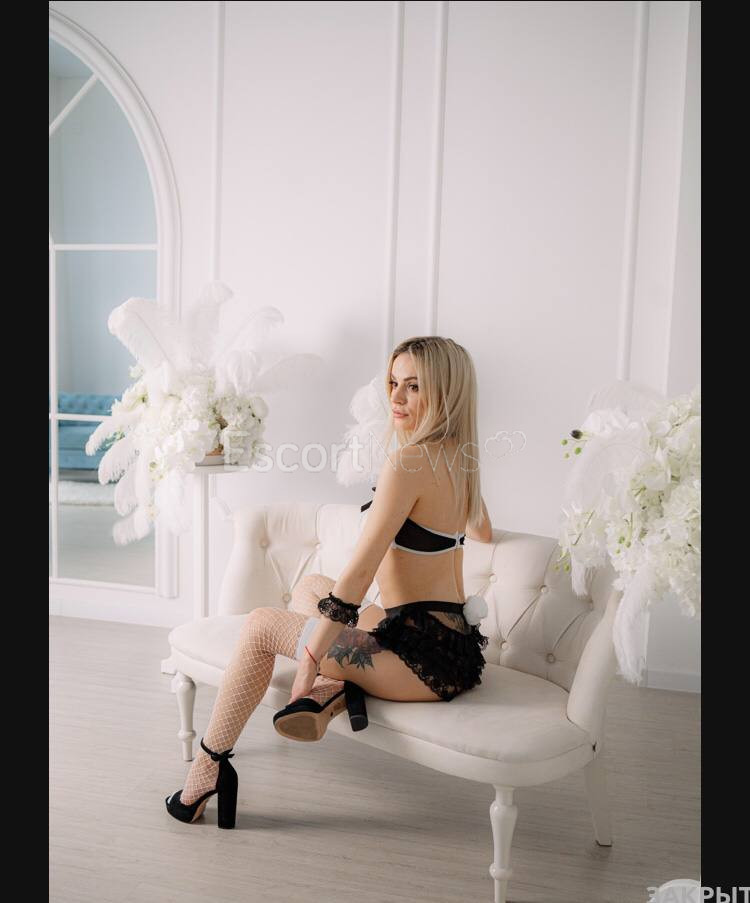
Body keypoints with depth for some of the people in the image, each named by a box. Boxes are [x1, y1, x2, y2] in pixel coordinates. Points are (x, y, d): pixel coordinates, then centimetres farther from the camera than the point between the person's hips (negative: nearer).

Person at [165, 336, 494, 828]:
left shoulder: (409, 460, -20)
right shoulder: (460, 459, 6)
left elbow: (359, 573, -21)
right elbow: (483, 534, 27)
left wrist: (309, 663, -15)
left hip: (423, 660, -9)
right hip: (456, 648, 9)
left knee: (261, 626, 3)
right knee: (311, 587, 24)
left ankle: (209, 765, 15)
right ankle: (335, 688, 3)